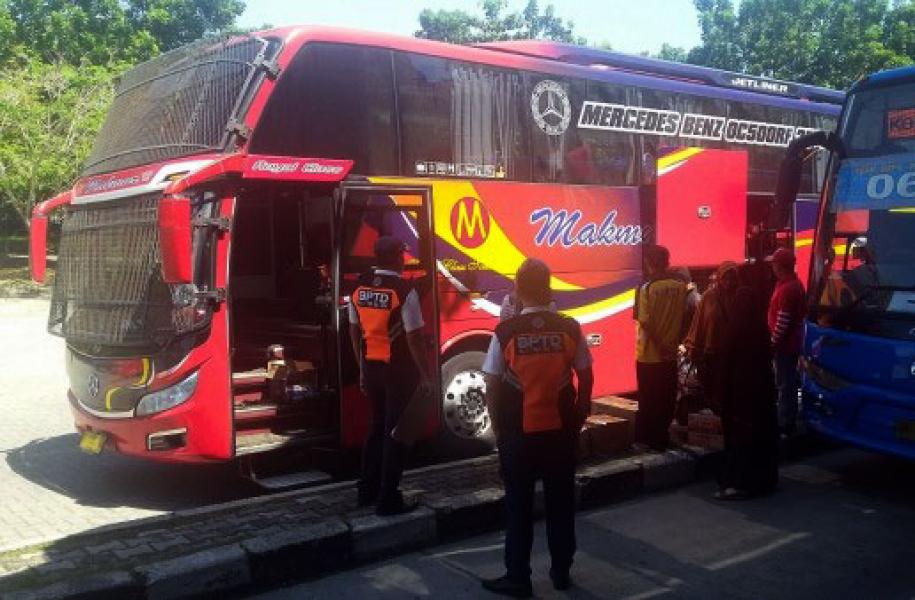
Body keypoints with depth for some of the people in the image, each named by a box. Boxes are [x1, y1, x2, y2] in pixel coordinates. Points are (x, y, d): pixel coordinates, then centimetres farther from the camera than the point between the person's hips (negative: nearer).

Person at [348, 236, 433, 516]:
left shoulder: (360, 287, 2)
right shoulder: (404, 291, -18)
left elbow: (355, 332, 9)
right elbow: (414, 338, -18)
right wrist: (426, 376, -10)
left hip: (372, 368, 6)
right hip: (399, 370, -6)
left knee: (378, 427, 20)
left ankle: (368, 491, 27)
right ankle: (388, 500, 7)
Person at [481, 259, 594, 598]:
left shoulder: (505, 332, -12)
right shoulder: (570, 328, -6)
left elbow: (492, 387, -8)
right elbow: (586, 379, 1)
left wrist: (498, 428, 5)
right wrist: (578, 419, 14)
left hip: (518, 432, -2)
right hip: (561, 430, 2)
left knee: (519, 506, 9)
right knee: (561, 502, 15)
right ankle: (561, 572, 26)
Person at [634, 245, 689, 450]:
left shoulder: (646, 289, -14)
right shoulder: (681, 286, -2)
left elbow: (645, 322, -17)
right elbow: (684, 318, 4)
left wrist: (660, 346, -8)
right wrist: (675, 341, 14)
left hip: (649, 355, -4)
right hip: (670, 355, 4)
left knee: (648, 401, 7)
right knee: (667, 400, 14)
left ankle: (646, 440, 15)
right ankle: (662, 438, 21)